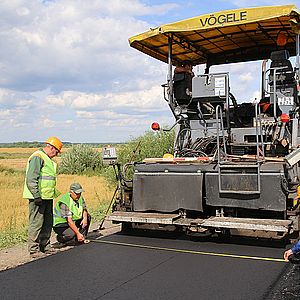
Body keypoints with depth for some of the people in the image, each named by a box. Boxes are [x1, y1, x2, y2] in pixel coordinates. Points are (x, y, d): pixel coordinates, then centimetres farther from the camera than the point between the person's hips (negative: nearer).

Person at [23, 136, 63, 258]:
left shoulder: (48, 159, 20)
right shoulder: (37, 157, -13)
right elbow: (31, 179, -20)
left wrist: (55, 193, 24)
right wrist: (37, 196, -24)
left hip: (47, 197, 10)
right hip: (38, 197, -10)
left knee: (48, 223, 14)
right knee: (36, 223, -6)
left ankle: (45, 246, 25)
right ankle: (34, 250, 1)